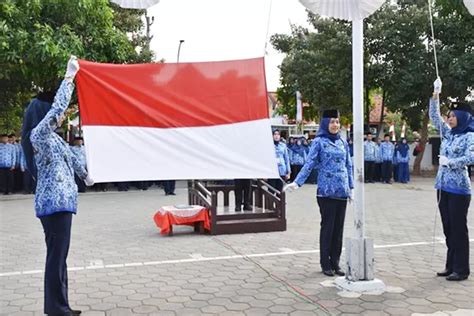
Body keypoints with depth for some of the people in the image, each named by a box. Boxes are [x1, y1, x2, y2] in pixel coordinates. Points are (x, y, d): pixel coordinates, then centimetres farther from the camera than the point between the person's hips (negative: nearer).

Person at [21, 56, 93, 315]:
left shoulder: (51, 137, 19)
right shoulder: (39, 134, -9)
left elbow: (68, 156, 32)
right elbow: (57, 107, -19)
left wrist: (85, 174, 45)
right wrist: (69, 76, -12)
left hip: (59, 201, 10)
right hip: (54, 203, -10)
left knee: (58, 255, 11)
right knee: (57, 256, -5)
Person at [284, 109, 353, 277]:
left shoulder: (343, 142, 12)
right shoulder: (319, 142, -3)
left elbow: (348, 166, 17)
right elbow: (309, 164, -7)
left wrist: (351, 187, 15)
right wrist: (296, 182, -17)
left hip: (342, 192, 5)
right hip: (326, 192, -5)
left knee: (339, 227, 8)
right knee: (327, 227, 0)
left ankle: (335, 262, 17)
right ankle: (326, 264, 11)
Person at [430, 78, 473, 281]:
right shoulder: (448, 133, 11)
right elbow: (434, 117, 13)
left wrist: (450, 161, -17)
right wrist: (436, 95, 6)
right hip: (443, 187, 7)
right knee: (448, 228, 11)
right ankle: (451, 266, 20)